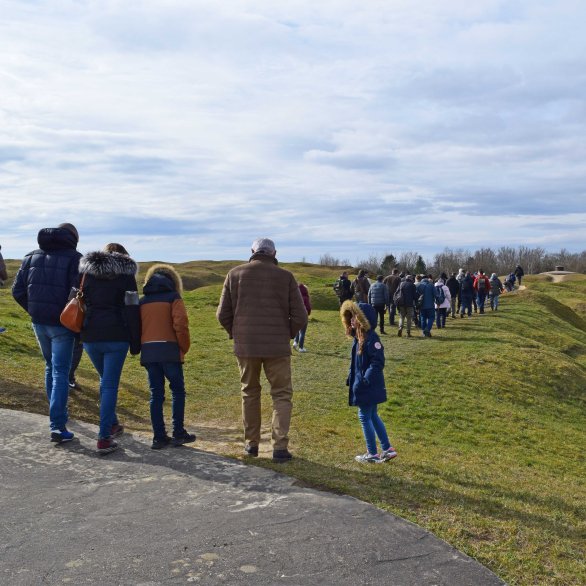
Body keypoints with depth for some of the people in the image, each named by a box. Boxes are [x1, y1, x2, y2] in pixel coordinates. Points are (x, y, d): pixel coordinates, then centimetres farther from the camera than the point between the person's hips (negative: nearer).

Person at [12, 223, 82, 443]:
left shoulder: (32, 256, 9)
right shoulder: (74, 258, -9)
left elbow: (17, 290, 7)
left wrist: (33, 310, 13)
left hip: (38, 323, 5)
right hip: (61, 325, -5)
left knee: (50, 367, 22)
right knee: (60, 373, -2)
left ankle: (56, 414, 34)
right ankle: (57, 427, -6)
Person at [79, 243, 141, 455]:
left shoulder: (86, 273, 10)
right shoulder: (125, 274, 0)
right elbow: (132, 311, -4)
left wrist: (79, 334, 13)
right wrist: (135, 343, 0)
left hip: (90, 337, 4)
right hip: (116, 337, -3)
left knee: (105, 380, 22)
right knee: (110, 385, 0)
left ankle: (112, 425, 33)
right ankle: (104, 438, -3)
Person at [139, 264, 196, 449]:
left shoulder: (143, 301, 15)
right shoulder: (173, 297, 2)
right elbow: (180, 324, -10)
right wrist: (184, 347, 1)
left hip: (148, 352, 4)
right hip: (169, 350, -4)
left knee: (156, 394, 8)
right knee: (177, 391, 8)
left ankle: (159, 437, 8)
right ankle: (178, 433, 7)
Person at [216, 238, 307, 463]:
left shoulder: (235, 274, 1)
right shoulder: (285, 276, -3)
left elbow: (223, 314, 1)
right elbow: (300, 317, -5)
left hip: (245, 345, 2)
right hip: (277, 347, -2)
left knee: (250, 392, 19)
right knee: (282, 395, 9)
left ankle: (251, 443, 25)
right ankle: (280, 446, 1)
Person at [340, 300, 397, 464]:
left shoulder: (371, 338, -20)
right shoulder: (358, 337, 9)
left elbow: (378, 362, -24)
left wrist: (365, 380, -26)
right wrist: (351, 378, 13)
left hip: (369, 387, -9)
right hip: (360, 385, 9)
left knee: (365, 417, 0)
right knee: (373, 416, 16)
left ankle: (373, 454, 11)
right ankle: (387, 449, 26)